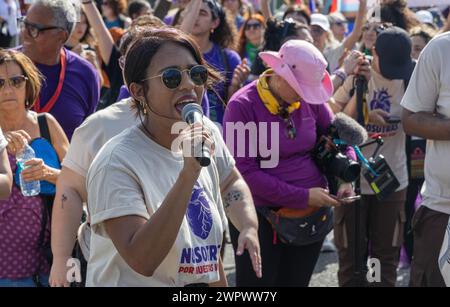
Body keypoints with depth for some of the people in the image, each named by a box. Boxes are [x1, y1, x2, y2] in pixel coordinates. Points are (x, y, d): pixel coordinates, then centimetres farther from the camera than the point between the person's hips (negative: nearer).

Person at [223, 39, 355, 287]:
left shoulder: (310, 99, 1)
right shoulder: (243, 106, -14)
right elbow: (245, 172, -18)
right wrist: (302, 196, -20)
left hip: (313, 215, 5)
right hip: (260, 217, -5)